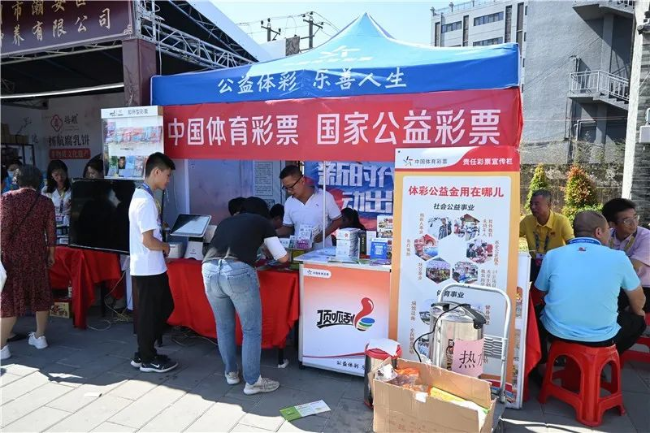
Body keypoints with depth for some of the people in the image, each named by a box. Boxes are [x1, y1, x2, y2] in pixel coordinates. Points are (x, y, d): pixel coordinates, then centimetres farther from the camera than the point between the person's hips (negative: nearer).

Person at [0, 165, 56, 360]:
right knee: (40, 294, 14)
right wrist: (51, 253, 11)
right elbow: (51, 231, 1)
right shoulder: (45, 202, -1)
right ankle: (39, 337, 24)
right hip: (37, 255, 2)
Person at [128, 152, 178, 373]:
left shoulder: (141, 195, 11)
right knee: (149, 314, 5)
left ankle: (143, 353, 29)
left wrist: (160, 238, 9)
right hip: (148, 269, -10)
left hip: (152, 267, 10)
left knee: (164, 307, 18)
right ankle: (147, 359, 21)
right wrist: (165, 246, -7)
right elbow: (148, 241, -24)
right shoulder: (146, 201, -21)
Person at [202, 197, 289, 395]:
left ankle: (231, 372, 36)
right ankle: (252, 381, 18)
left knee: (224, 325, 23)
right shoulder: (262, 222, 19)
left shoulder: (225, 221, 31)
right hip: (238, 271, -5)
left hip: (209, 269, 5)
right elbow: (283, 257, 21)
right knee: (252, 329, 10)